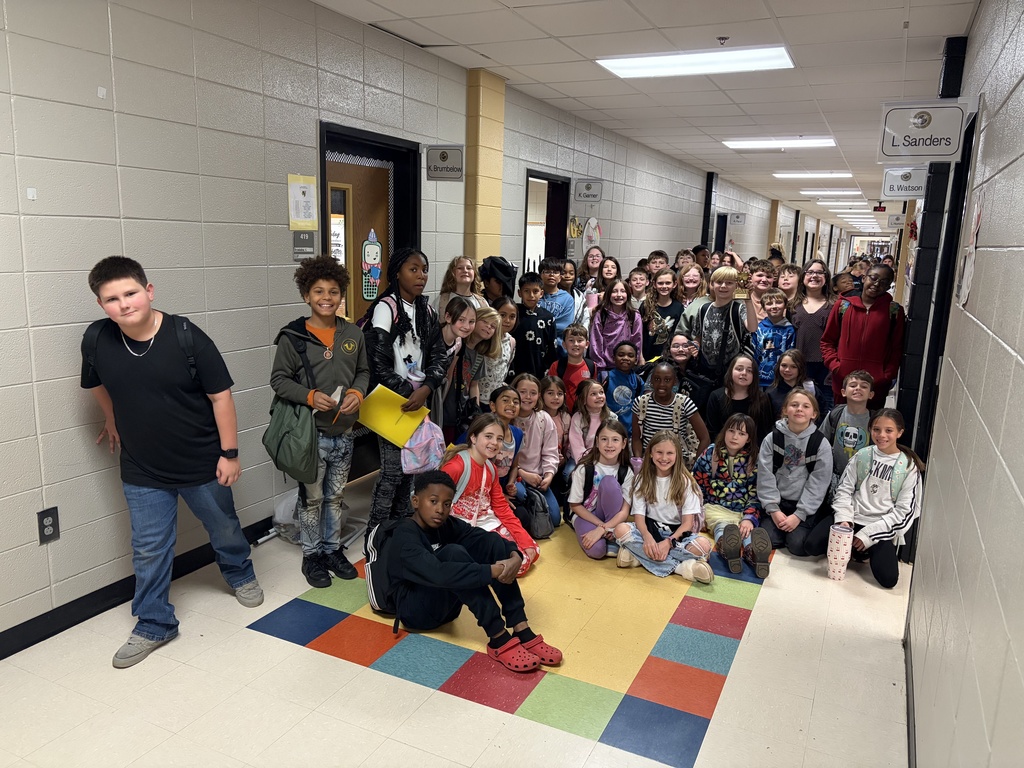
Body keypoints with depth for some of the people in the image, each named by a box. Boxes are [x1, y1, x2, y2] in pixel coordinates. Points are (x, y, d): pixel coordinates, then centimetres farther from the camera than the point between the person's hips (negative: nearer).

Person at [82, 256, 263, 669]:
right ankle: (154, 625, 28)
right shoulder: (97, 340, -11)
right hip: (142, 472, 2)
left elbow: (220, 395, -15)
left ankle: (241, 575, 49)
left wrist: (229, 453, -13)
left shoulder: (186, 336, -21)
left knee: (224, 528, 20)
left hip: (202, 464, -2)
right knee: (149, 550, 9)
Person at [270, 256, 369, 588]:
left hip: (343, 432, 4)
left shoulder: (353, 334, 3)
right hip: (310, 433, -4)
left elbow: (363, 371, 12)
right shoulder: (292, 337, -9)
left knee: (336, 496, 17)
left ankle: (333, 549, 34)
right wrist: (310, 396, -20)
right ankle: (311, 555, 27)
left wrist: (357, 392, -8)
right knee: (312, 497, 9)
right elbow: (279, 379, -6)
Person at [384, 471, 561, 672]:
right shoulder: (404, 537, -24)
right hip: (416, 611, -8)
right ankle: (499, 640, -30)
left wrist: (515, 556, -31)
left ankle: (521, 631, -20)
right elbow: (438, 573, -40)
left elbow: (485, 536, -9)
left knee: (491, 541, -12)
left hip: (446, 604, 8)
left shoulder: (446, 524, -1)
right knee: (454, 553, -33)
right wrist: (493, 571, -39)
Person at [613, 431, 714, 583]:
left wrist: (668, 542, -25)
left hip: (677, 533, -1)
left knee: (704, 545, -31)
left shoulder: (685, 481, -2)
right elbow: (639, 515, -6)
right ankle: (680, 566, -31)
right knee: (621, 529, -30)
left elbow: (688, 522, -8)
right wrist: (647, 537, -28)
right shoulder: (643, 479, 1)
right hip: (650, 529, 1)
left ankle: (639, 555, -28)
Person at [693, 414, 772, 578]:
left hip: (742, 511, 1)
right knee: (722, 526, -36)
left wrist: (749, 518, -15)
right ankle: (727, 550, -72)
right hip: (715, 508, -1)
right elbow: (696, 485, 9)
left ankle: (753, 553, -70)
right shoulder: (710, 453, 6)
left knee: (747, 529, -35)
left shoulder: (754, 460, 6)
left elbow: (755, 495, 2)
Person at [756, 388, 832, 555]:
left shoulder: (820, 443, -6)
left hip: (806, 505, -1)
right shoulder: (772, 438, -3)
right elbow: (765, 476, -4)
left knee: (797, 545, -19)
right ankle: (782, 527, 12)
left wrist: (799, 515, -14)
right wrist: (773, 509, -12)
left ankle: (801, 527, 13)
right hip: (777, 502, 1)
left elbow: (818, 483, -8)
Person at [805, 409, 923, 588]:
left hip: (881, 527, -2)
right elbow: (844, 489, 5)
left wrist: (868, 535, -11)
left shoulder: (909, 467, -3)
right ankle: (855, 549, 2)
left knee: (888, 578, -23)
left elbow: (904, 510, -5)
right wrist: (843, 519, -13)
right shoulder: (862, 455, 4)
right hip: (852, 518, 2)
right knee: (813, 545, -21)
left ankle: (870, 551, 6)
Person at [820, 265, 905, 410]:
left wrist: (888, 376, -6)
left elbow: (897, 348, 4)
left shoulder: (894, 311, 1)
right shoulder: (843, 305, 4)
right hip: (842, 383, 2)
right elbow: (827, 341, 9)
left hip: (876, 387, -1)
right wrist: (834, 365, -4)